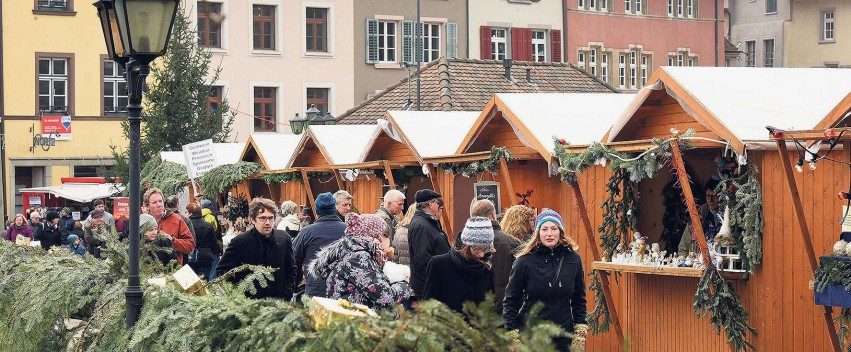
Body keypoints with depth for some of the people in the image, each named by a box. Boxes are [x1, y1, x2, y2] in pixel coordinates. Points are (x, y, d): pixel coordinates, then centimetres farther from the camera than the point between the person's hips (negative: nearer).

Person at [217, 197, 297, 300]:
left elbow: (291, 271, 11)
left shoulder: (284, 239, 1)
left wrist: (285, 296, 0)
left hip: (277, 302, 2)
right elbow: (221, 271, -2)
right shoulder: (239, 242, -8)